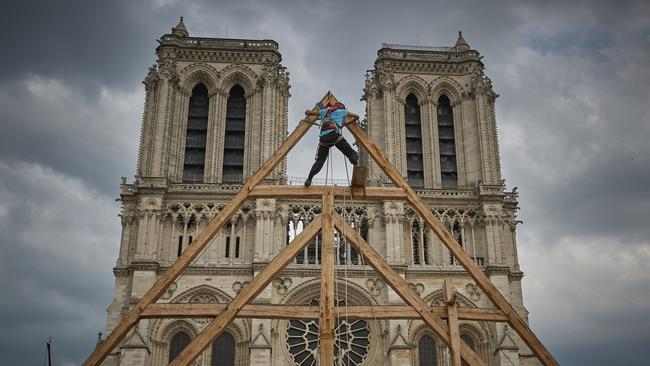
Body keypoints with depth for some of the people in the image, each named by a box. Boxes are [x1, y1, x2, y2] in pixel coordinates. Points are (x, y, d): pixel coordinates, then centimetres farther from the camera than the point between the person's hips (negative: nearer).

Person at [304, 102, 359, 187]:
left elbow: (307, 112, 38)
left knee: (319, 160, 9)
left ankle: (309, 179, -7)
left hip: (323, 138, 4)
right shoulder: (341, 111, 26)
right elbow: (356, 117, 37)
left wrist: (308, 112, 62)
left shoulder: (324, 111, 33)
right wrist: (348, 123, 55)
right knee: (352, 154, -3)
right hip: (334, 135, -3)